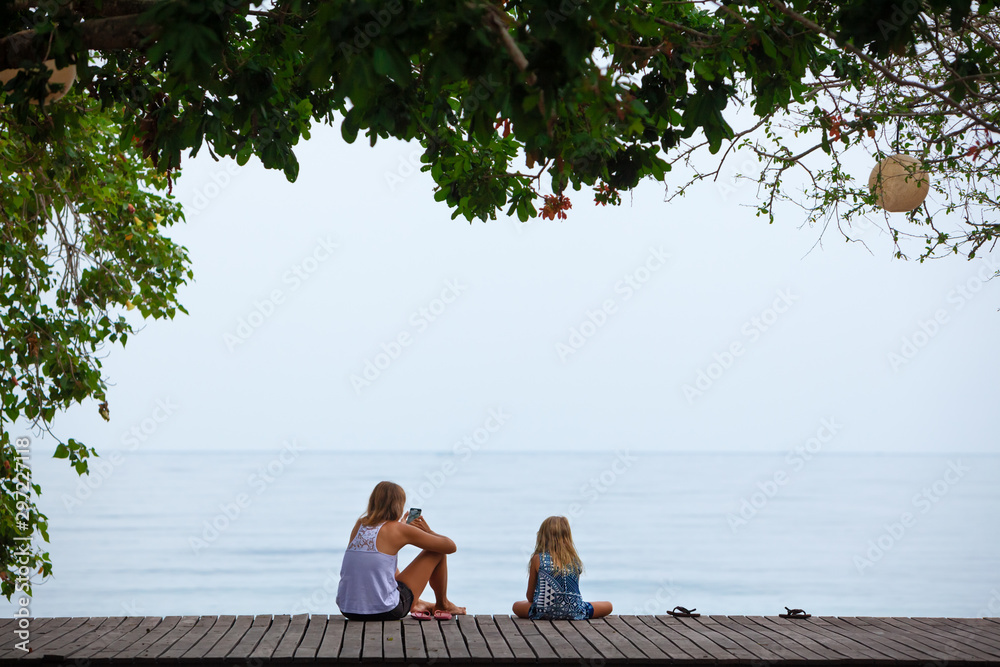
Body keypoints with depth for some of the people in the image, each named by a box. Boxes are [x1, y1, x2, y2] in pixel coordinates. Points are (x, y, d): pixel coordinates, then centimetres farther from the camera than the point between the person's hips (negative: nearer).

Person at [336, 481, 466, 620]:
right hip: (384, 612, -6)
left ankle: (416, 603, 49)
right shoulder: (401, 530, -6)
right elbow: (450, 547, 2)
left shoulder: (360, 524, 9)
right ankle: (442, 605, 33)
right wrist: (429, 531, 20)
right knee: (437, 551, 10)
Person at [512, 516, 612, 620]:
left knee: (516, 606, 29)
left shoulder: (537, 559, -1)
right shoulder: (575, 560, 4)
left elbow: (530, 596, 6)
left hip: (544, 613, 0)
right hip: (573, 613, 0)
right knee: (608, 606, 23)